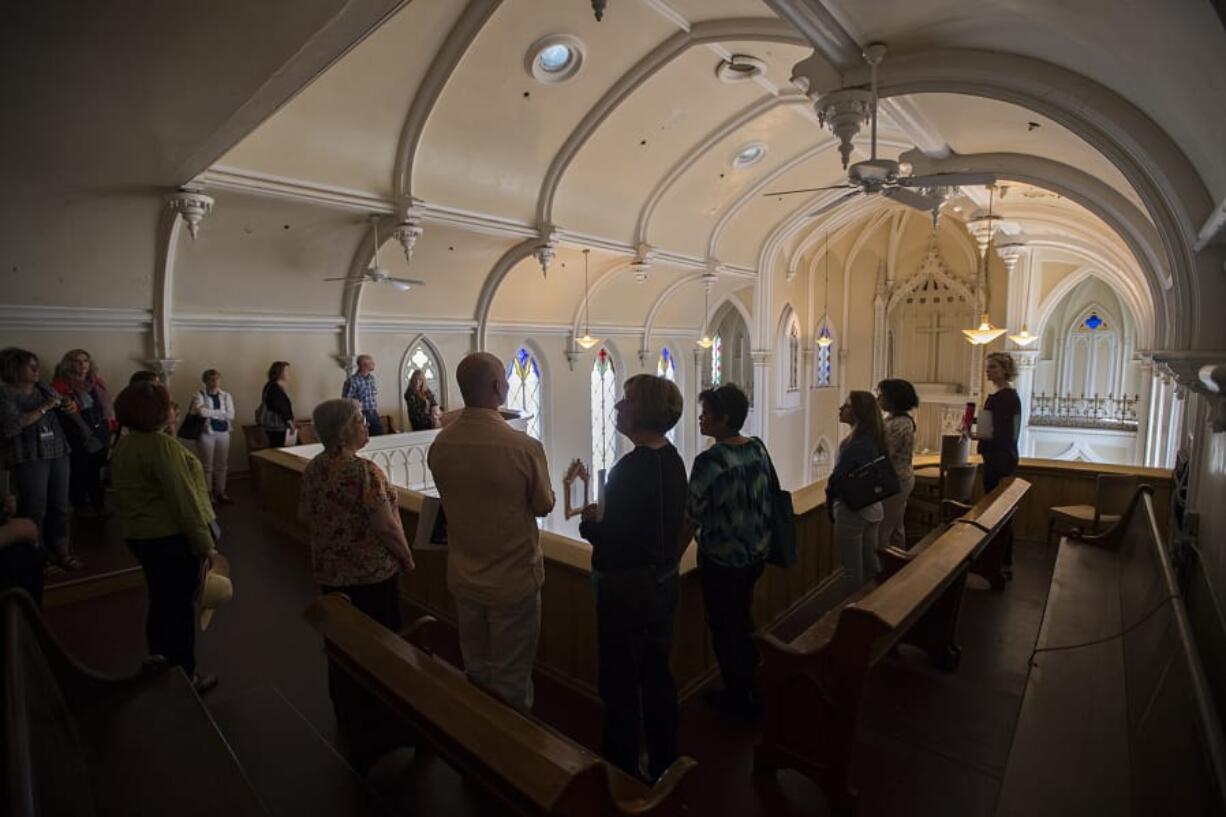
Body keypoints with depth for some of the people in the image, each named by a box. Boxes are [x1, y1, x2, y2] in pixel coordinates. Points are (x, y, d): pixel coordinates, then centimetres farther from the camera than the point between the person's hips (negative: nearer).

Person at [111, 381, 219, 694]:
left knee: (161, 602, 20)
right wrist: (205, 542, -18)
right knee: (180, 605, 4)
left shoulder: (123, 445, 8)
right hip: (172, 537, -9)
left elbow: (127, 495, 17)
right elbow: (183, 499, -23)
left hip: (139, 535, 9)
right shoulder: (162, 445, -22)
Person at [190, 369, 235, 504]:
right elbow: (201, 412, -22)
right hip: (206, 433, -3)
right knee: (207, 465, 3)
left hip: (223, 433, 4)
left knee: (222, 465, 10)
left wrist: (209, 411, -13)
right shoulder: (199, 395, -3)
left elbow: (230, 415, -7)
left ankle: (220, 492, 21)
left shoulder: (226, 396, 7)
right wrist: (221, 413, -18)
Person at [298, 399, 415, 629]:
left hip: (327, 571, 7)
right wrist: (407, 559, -9)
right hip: (371, 573, -7)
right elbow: (386, 527, -24)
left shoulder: (312, 468, -2)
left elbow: (304, 516, 9)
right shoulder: (364, 471, -24)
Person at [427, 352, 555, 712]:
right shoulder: (525, 447, -25)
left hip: (463, 578, 5)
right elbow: (544, 506, -9)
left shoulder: (439, 445, -10)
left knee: (475, 672, 24)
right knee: (511, 680, 14)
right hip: (514, 581, -5)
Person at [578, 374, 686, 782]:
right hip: (663, 581, 9)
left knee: (620, 685, 10)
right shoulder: (671, 458, 1)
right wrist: (605, 520, 8)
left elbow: (610, 541, -26)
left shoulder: (631, 468, -25)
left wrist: (588, 522, -7)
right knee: (657, 675, 22)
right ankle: (664, 767, 39)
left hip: (628, 590, -9)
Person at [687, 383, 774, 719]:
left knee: (725, 628, 13)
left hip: (722, 559, -7)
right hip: (757, 553, 7)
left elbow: (691, 518, -20)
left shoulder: (710, 461, -25)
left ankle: (737, 700, 32)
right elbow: (765, 498, 7)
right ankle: (751, 689, 42)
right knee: (743, 620, 25)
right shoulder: (758, 449, -4)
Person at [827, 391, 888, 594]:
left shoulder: (856, 443, -23)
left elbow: (836, 478, -19)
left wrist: (830, 500, -2)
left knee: (853, 569, 5)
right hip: (873, 507, 9)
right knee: (870, 563, 21)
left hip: (852, 509, -9)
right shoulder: (874, 439, 4)